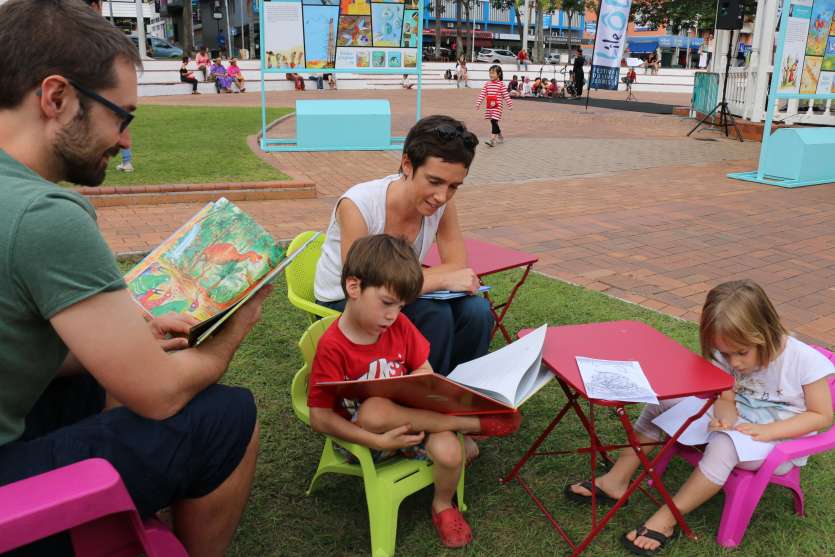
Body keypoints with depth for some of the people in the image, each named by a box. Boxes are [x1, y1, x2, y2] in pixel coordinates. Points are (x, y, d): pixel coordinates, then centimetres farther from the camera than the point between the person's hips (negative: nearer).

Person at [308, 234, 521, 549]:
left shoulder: (399, 326, -2)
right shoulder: (332, 347, -18)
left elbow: (425, 373, 8)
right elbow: (320, 418, -19)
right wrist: (380, 441, -27)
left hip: (409, 421, 4)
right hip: (362, 436, -4)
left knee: (449, 452, -26)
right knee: (374, 410, -38)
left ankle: (442, 505, 9)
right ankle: (473, 423, -22)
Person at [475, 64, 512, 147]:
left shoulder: (500, 84, -4)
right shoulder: (487, 84, 9)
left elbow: (506, 95, -5)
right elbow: (482, 94, 7)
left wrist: (510, 105, -6)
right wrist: (478, 103, 2)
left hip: (497, 106, -6)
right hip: (489, 106, 6)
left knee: (494, 122, -14)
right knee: (493, 122, 13)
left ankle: (492, 140, -20)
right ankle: (500, 137, 30)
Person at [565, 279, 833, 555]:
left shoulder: (805, 361, -23)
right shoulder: (729, 355, -10)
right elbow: (726, 400, 0)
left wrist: (769, 430, -27)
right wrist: (725, 417, -25)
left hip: (780, 440, -5)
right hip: (739, 420, 6)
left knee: (725, 443, -37)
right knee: (663, 400, -11)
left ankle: (666, 520, -25)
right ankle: (616, 481, -7)